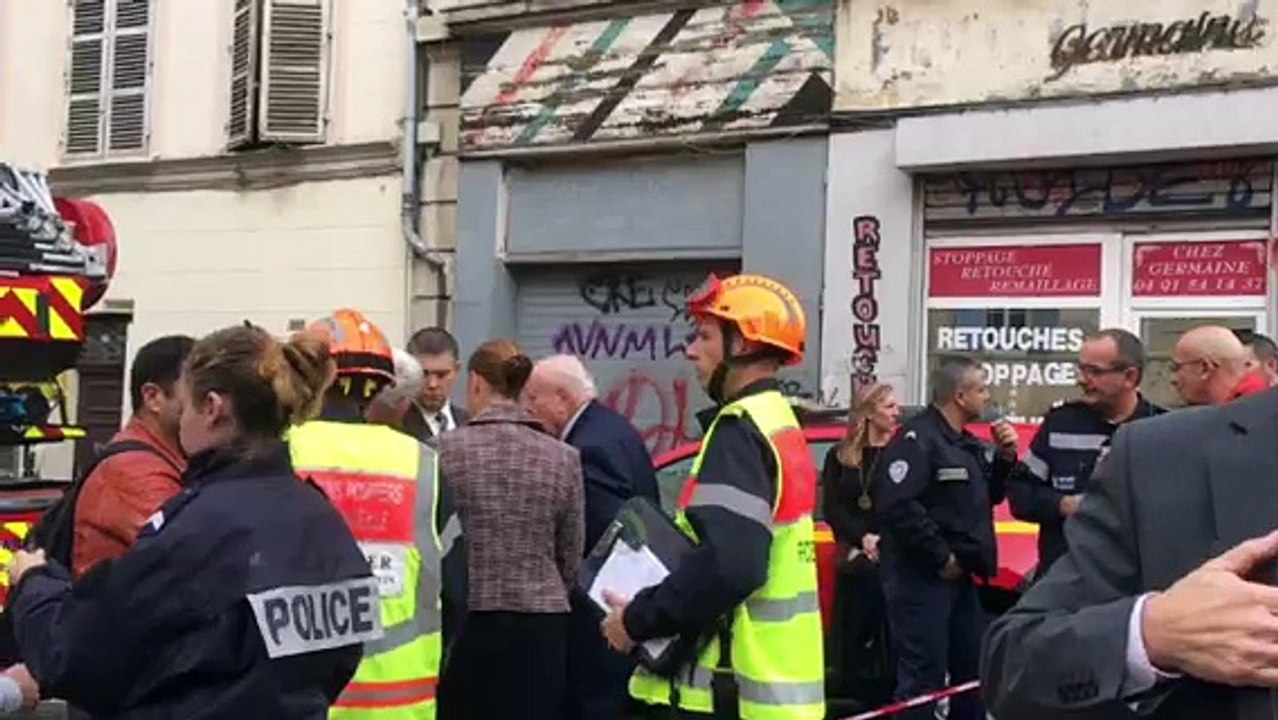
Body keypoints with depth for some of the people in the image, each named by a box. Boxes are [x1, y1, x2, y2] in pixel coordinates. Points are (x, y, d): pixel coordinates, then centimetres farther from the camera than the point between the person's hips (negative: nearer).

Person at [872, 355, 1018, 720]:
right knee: (923, 675, -9)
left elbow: (987, 497, 23)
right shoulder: (917, 438, -16)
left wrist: (1004, 458, 6)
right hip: (920, 577, -10)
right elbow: (897, 506, -26)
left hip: (959, 575, 10)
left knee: (971, 669, 20)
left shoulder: (966, 443, 16)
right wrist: (940, 556, -21)